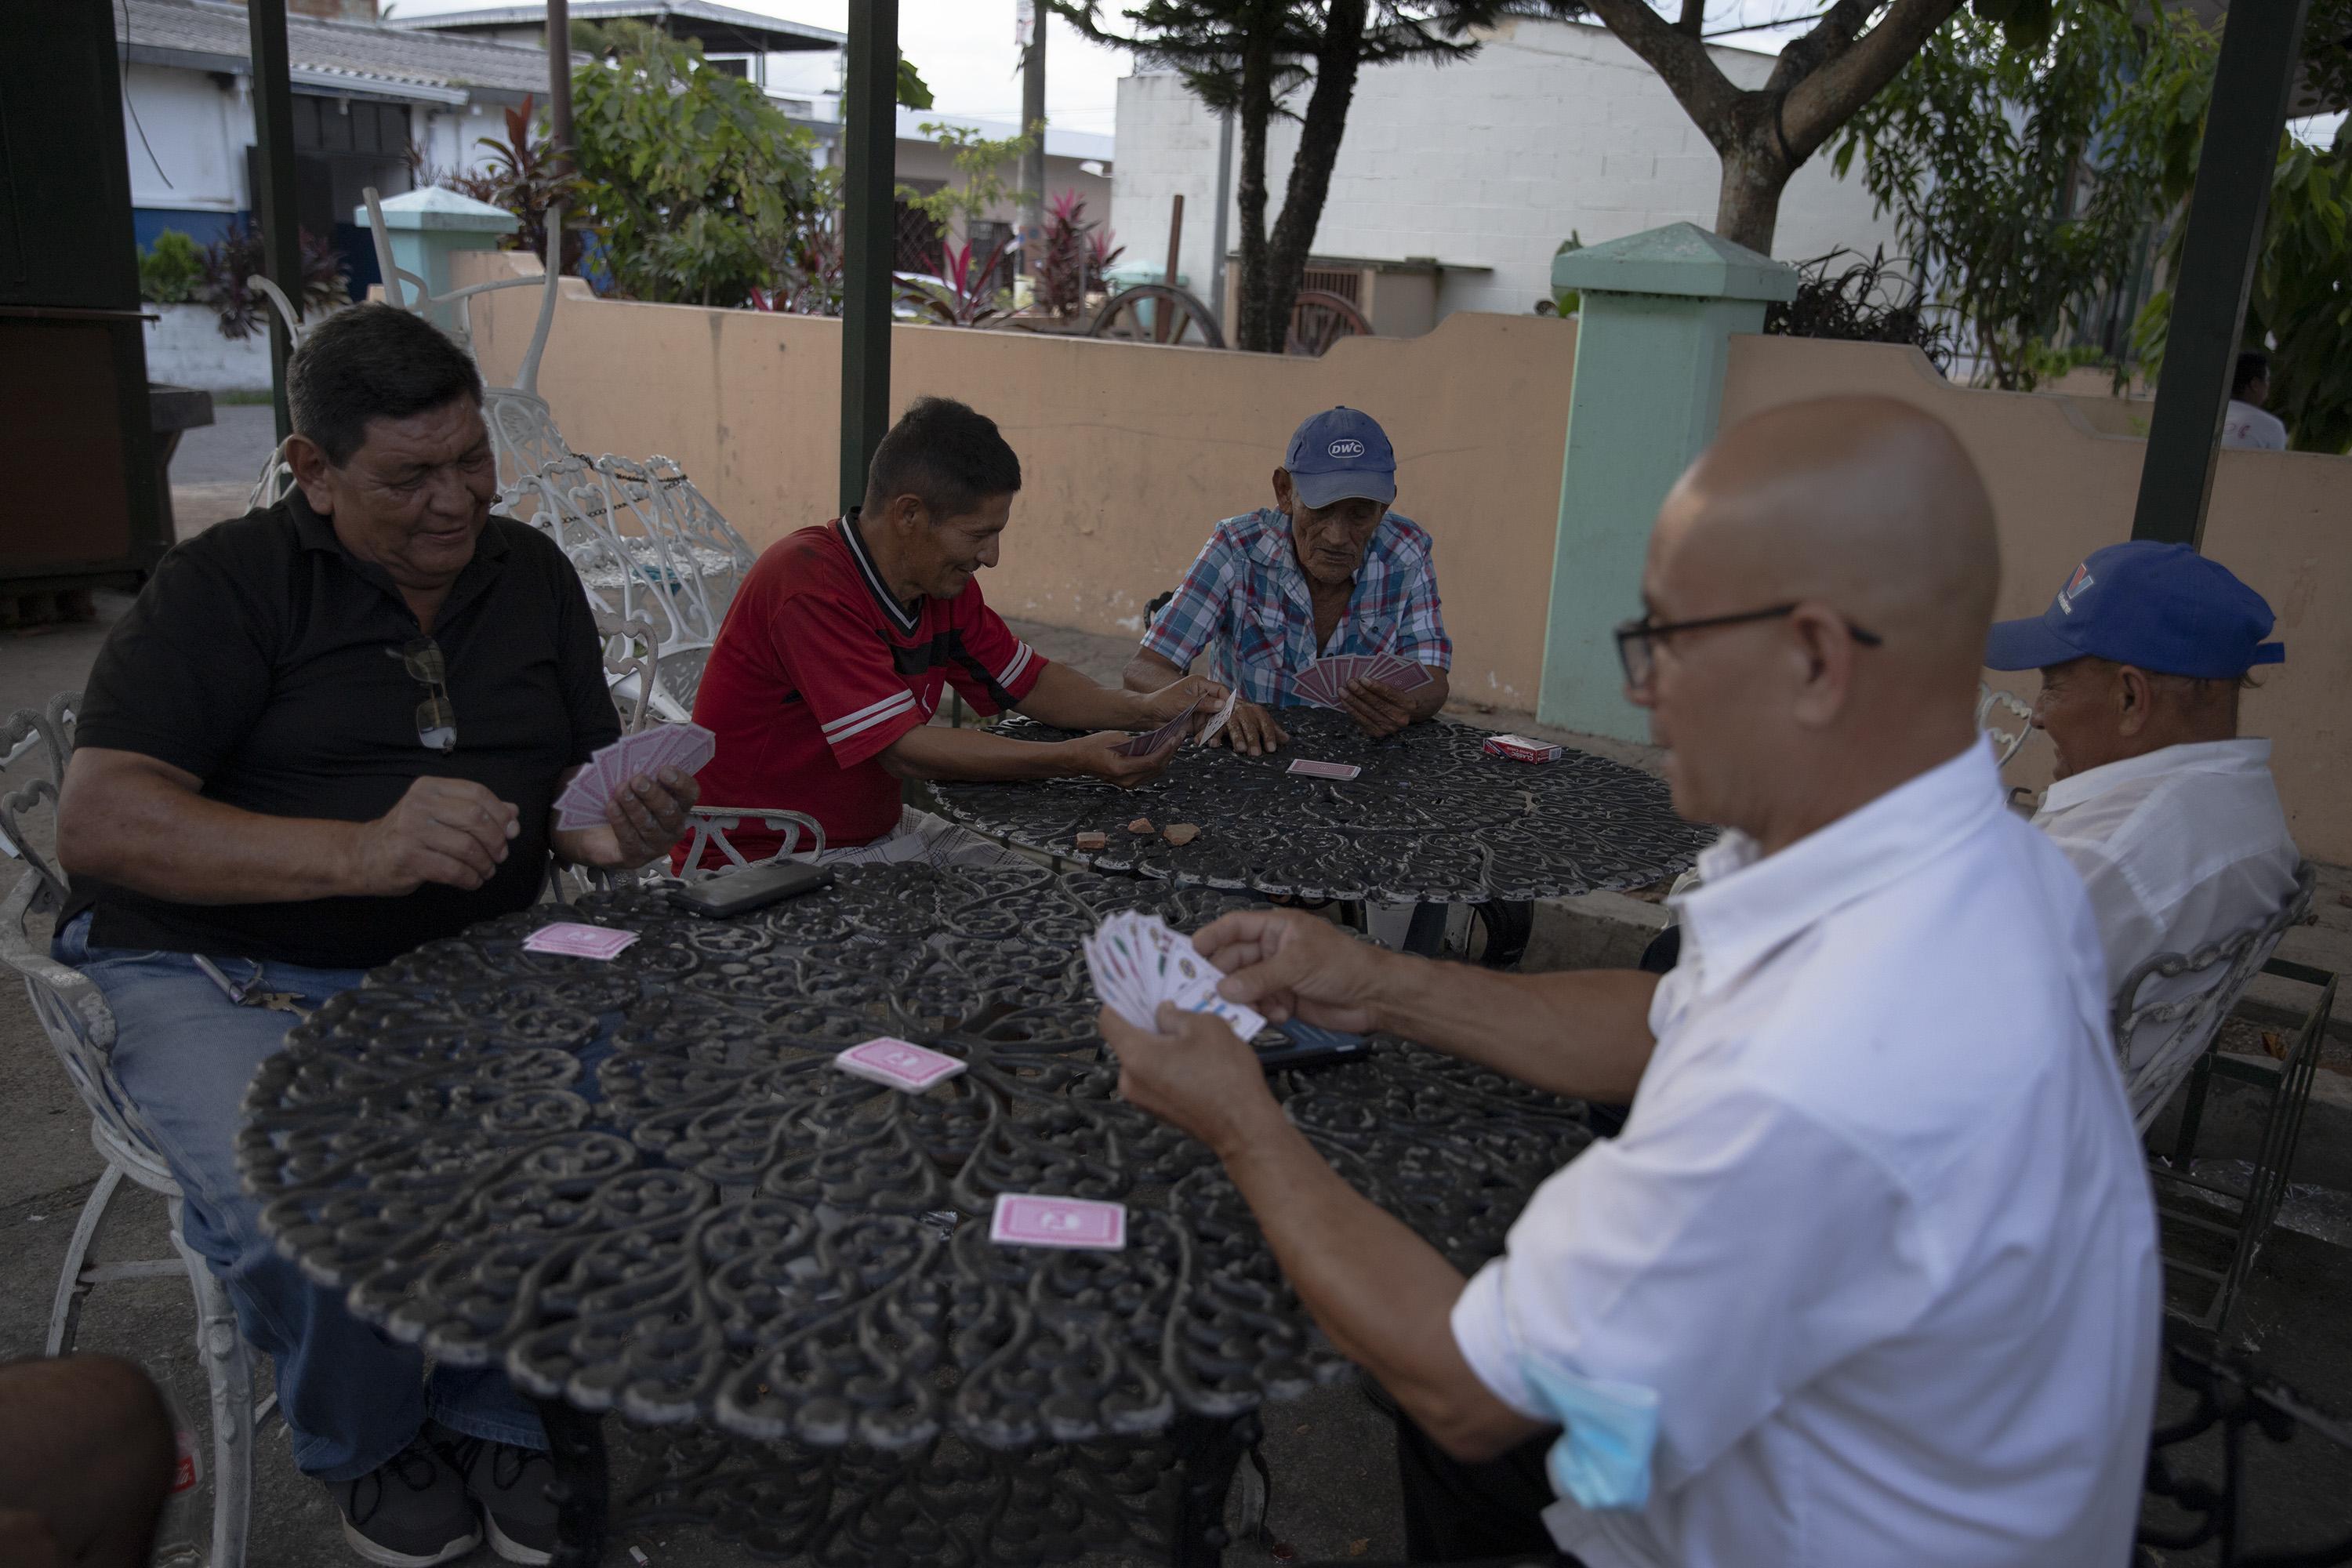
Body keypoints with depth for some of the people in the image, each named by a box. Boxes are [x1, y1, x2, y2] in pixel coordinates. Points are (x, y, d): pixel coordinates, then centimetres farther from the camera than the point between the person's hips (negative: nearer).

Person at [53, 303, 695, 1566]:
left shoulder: (529, 573, 10)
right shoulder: (226, 585, -5)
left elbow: (573, 786, 16)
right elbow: (97, 822, -16)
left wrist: (612, 829, -10)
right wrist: (360, 853, -31)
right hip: (227, 973, -3)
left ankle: (498, 1421, 6)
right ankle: (370, 1449, 6)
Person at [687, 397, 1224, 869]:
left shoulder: (944, 583, 1)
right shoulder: (811, 584, -26)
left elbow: (1028, 681, 11)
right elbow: (903, 747, -30)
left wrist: (1143, 709, -7)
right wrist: (1076, 760, -32)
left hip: (883, 830, 8)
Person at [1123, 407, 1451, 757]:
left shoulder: (1406, 554, -6)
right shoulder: (1237, 548, -13)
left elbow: (1432, 679, -7)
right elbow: (1143, 671, -15)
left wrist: (1402, 705, -32)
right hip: (1246, 758, -1)